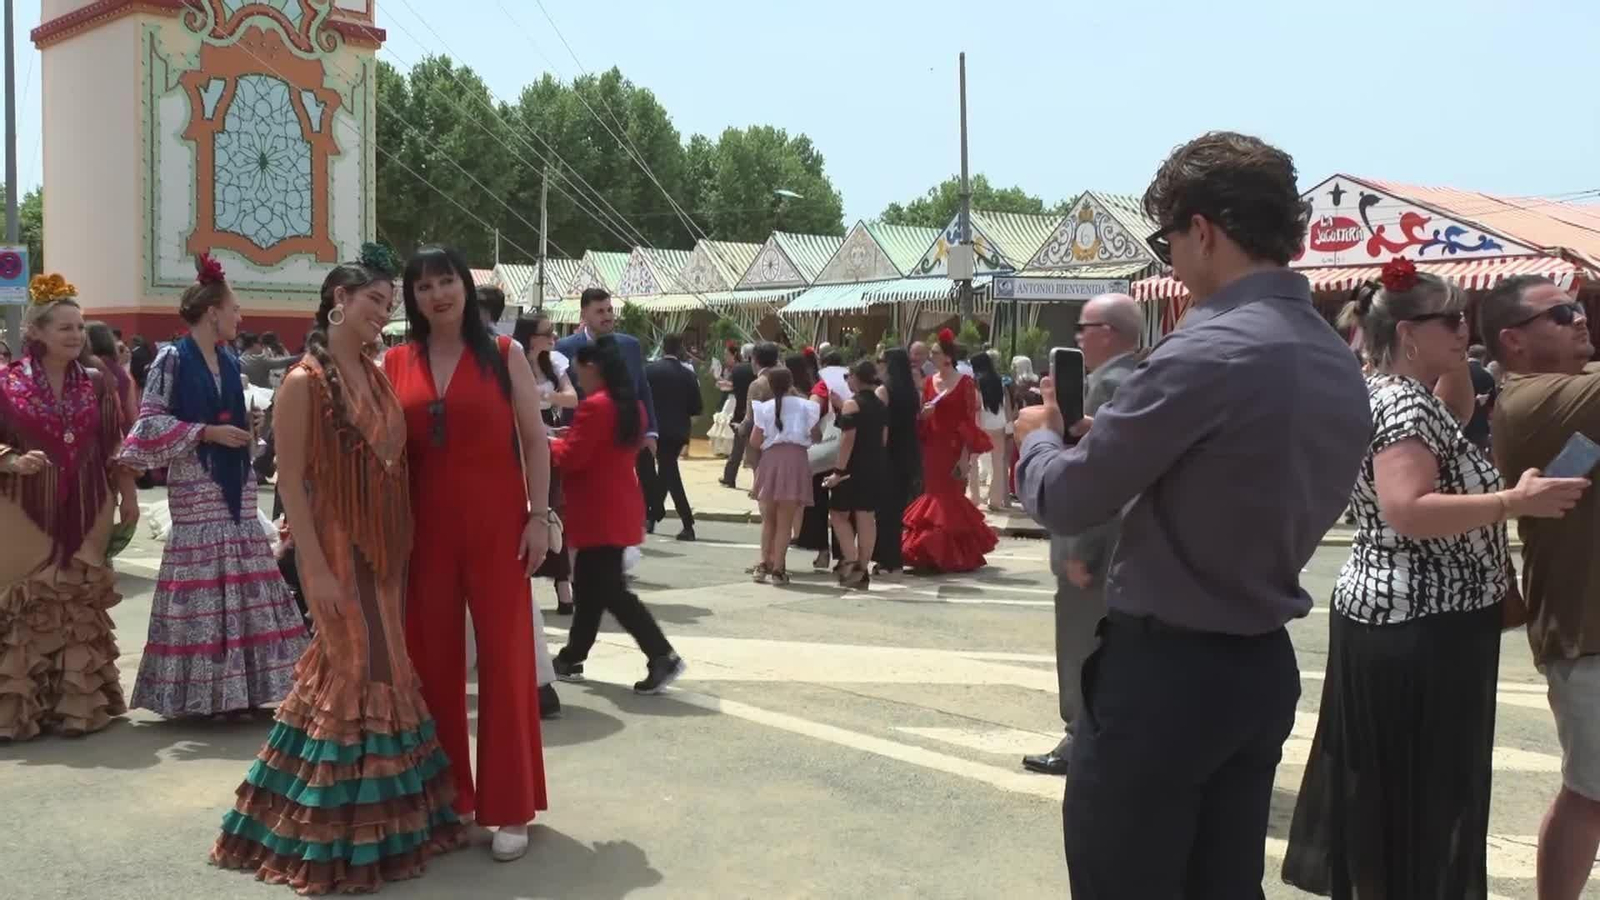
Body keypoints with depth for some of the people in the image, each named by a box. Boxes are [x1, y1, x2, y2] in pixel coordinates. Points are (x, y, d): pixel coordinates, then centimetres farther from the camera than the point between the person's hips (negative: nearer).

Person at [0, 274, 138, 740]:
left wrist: (128, 496, 7)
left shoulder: (97, 384, 6)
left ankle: (80, 705, 14)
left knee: (82, 607, 6)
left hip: (86, 514, 3)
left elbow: (115, 447, 10)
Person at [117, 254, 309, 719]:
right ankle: (203, 693, 2)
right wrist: (206, 431, -14)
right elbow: (149, 421, -10)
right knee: (200, 584, -5)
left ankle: (237, 688, 11)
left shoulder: (231, 363, 13)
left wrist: (245, 434, 5)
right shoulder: (172, 359, -6)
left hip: (236, 483, 7)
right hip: (195, 485, -7)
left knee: (241, 585, 5)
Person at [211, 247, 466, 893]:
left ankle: (382, 819, 25)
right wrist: (317, 569, -19)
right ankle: (339, 836, 13)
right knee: (359, 676, -2)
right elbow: (291, 482, -15)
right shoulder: (304, 381, -12)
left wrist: (404, 549, 9)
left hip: (388, 552, 7)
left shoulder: (378, 376, 10)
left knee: (383, 670, 11)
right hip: (339, 552, -7)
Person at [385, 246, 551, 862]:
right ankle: (447, 797, 23)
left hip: (497, 524, -2)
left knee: (504, 658, 1)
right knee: (433, 658, 8)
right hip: (427, 528, 2)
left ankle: (509, 807, 10)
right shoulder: (395, 364, 6)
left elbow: (534, 441, 1)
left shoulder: (503, 355, 1)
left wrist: (539, 516, -6)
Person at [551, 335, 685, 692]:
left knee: (610, 590, -6)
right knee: (590, 585, 16)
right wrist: (567, 441, 16)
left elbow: (569, 458, -17)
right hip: (620, 508, 10)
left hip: (600, 512, -10)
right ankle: (572, 658, 25)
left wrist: (550, 443, 3)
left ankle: (663, 656, -10)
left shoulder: (595, 406, -17)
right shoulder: (632, 405, 11)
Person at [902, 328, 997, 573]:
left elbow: (970, 421, -9)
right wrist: (923, 415, -7)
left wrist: (965, 455, -15)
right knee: (934, 497, 4)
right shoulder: (929, 382, 9)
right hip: (932, 449, 5)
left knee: (951, 499, -2)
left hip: (954, 449, -5)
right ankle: (934, 555, 12)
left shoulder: (964, 383, -6)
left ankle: (955, 556, 9)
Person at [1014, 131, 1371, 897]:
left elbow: (1066, 502, -15)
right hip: (1263, 666, 8)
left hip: (1162, 671, -8)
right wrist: (1110, 437, 14)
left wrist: (1040, 437, 7)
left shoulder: (1207, 353, -20)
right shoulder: (1342, 367, 8)